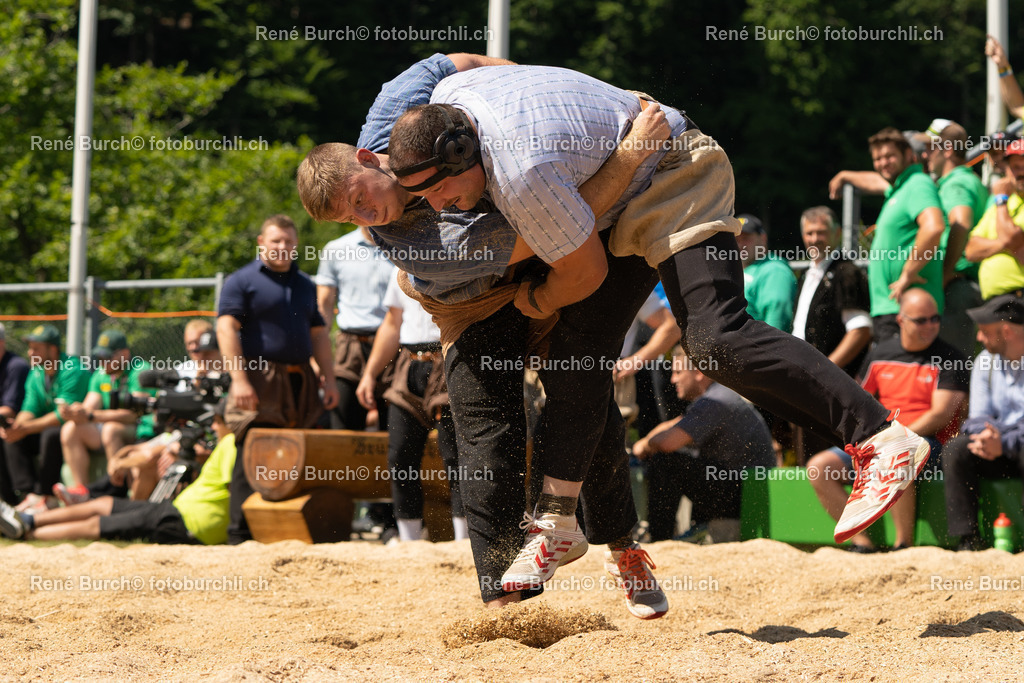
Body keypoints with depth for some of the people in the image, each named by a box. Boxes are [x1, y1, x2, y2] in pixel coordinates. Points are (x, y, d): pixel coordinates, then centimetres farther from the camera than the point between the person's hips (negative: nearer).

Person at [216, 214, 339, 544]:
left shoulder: (305, 284, 21)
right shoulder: (242, 280, 1)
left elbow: (318, 333, 24)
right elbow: (227, 328, -9)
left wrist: (328, 377, 13)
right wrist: (239, 379, -18)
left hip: (300, 381, 6)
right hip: (259, 382, -6)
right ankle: (241, 533, -7)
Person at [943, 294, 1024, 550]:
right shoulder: (984, 362, 9)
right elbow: (978, 417, 5)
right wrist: (986, 436, -18)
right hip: (998, 450, 6)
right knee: (955, 448, -21)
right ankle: (968, 538, -25)